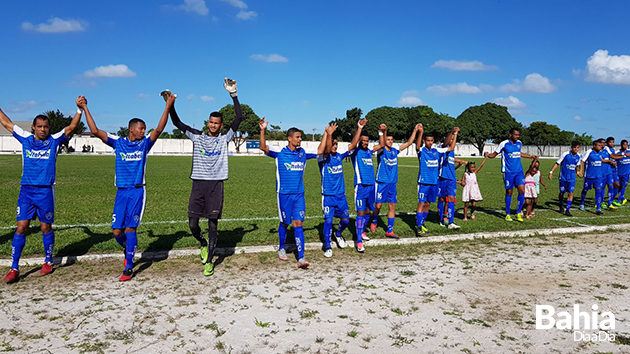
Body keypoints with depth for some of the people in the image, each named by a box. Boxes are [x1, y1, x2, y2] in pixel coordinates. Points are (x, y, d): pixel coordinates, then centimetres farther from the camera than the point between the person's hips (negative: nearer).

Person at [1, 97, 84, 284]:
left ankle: (48, 261, 24)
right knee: (21, 227, -1)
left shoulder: (54, 141, 2)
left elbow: (72, 127, -7)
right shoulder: (25, 139, 8)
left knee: (46, 227, 7)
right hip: (26, 190, 2)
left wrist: (79, 108, -17)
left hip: (45, 191, -1)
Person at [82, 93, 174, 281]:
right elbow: (95, 131, 1)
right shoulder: (118, 142, 6)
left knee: (130, 228, -7)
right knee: (117, 231, 0)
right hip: (121, 191, 2)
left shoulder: (145, 143, 5)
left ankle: (129, 268, 0)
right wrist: (85, 108, -1)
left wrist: (168, 106, -17)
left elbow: (159, 129, -9)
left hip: (138, 191, -2)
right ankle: (128, 249, 32)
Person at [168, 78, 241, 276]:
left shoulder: (224, 139, 5)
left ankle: (209, 261, 10)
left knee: (213, 224, 0)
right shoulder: (197, 137, 10)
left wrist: (233, 95, -12)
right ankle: (203, 243, 33)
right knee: (192, 224, 0)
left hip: (216, 184, -1)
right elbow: (177, 123, 6)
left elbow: (239, 118, -4)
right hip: (198, 183, 2)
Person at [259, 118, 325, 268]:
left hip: (299, 194, 2)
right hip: (284, 194, -2)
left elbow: (320, 151, 15)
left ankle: (301, 258, -7)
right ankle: (282, 248, 35)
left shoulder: (303, 153, 7)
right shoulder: (279, 153, -4)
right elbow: (263, 148, -15)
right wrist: (262, 130, -26)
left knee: (298, 224, -4)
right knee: (284, 223, 11)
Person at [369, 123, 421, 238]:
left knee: (392, 206, 3)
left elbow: (409, 142, 12)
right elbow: (381, 144, -30)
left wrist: (415, 130, 5)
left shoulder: (395, 150, 9)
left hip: (392, 182, 5)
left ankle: (389, 231, 8)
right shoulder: (381, 150, -6)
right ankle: (374, 222, 28)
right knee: (378, 205, 0)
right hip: (382, 182, -5)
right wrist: (382, 132, -47)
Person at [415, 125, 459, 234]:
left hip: (434, 182, 5)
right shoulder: (421, 150, -5)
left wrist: (455, 134, 9)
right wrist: (420, 133, -42)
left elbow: (451, 148, 14)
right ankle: (418, 227, -6)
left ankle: (421, 223, 25)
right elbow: (417, 146, -28)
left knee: (428, 204, 12)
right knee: (421, 203, -8)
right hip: (423, 181, -5)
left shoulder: (437, 151, 9)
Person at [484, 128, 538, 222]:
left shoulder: (519, 143, 9)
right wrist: (487, 155, -23)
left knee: (522, 190, -7)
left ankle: (518, 213, 7)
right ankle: (507, 214, 16)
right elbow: (494, 154, -3)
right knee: (509, 192, 2)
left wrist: (531, 156, 34)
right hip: (508, 172, -4)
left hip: (519, 171, 4)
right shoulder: (504, 144, -7)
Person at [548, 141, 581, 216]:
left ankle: (567, 210, -4)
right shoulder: (565, 154, -12)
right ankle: (561, 206, 35)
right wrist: (551, 172, -15)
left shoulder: (578, 156, 0)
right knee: (562, 193, 9)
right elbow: (557, 163, -9)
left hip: (572, 178, 2)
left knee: (570, 193, -8)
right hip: (563, 177, -2)